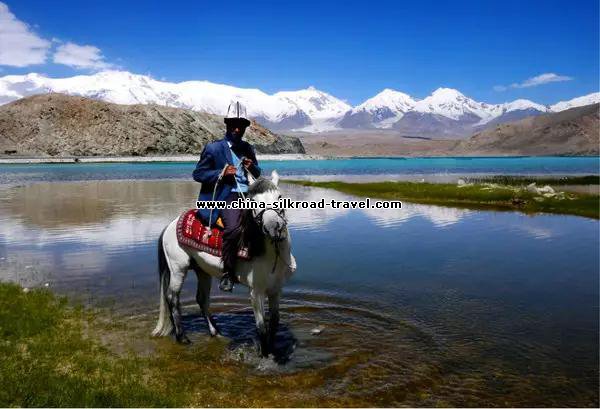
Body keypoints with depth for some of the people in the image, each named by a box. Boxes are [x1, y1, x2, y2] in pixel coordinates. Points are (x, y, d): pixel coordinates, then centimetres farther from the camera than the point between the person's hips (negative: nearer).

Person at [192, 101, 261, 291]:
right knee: (233, 228, -31)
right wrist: (222, 173, -14)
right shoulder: (213, 148, 2)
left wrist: (252, 167, 0)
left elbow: (258, 175, 25)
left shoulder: (248, 148, 18)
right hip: (226, 197, -6)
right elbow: (197, 174, 0)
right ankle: (227, 274, -16)